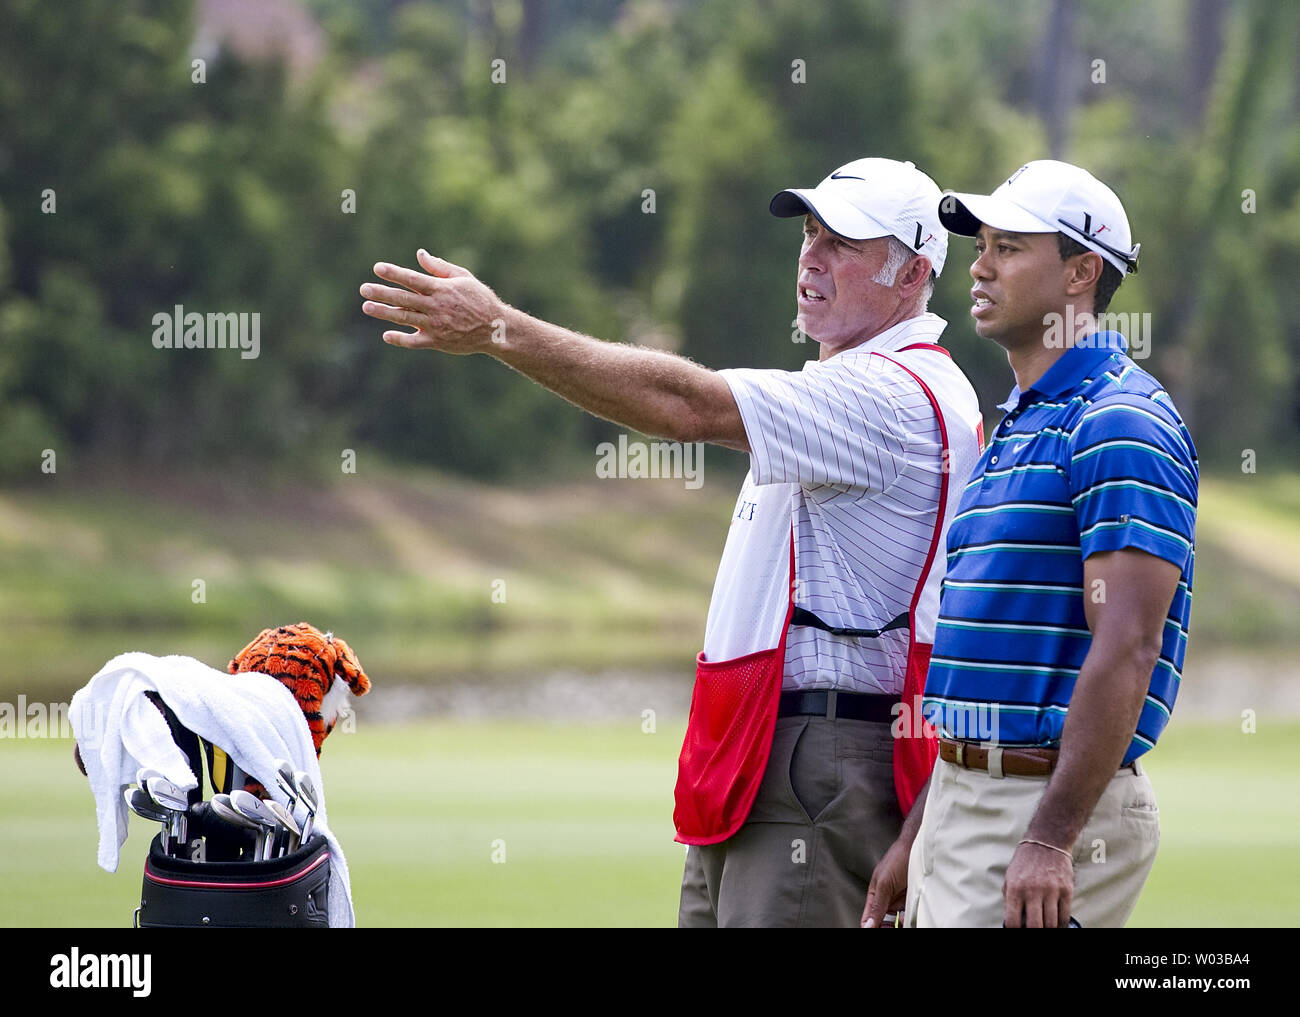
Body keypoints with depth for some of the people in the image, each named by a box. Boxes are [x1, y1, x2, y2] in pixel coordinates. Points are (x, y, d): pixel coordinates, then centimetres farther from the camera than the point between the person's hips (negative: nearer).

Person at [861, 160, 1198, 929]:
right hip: (962, 804, 10)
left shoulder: (1122, 425, -11)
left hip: (1057, 806, -10)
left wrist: (1051, 840, -26)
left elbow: (1125, 649, -20)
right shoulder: (1015, 428, 19)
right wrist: (917, 837, 21)